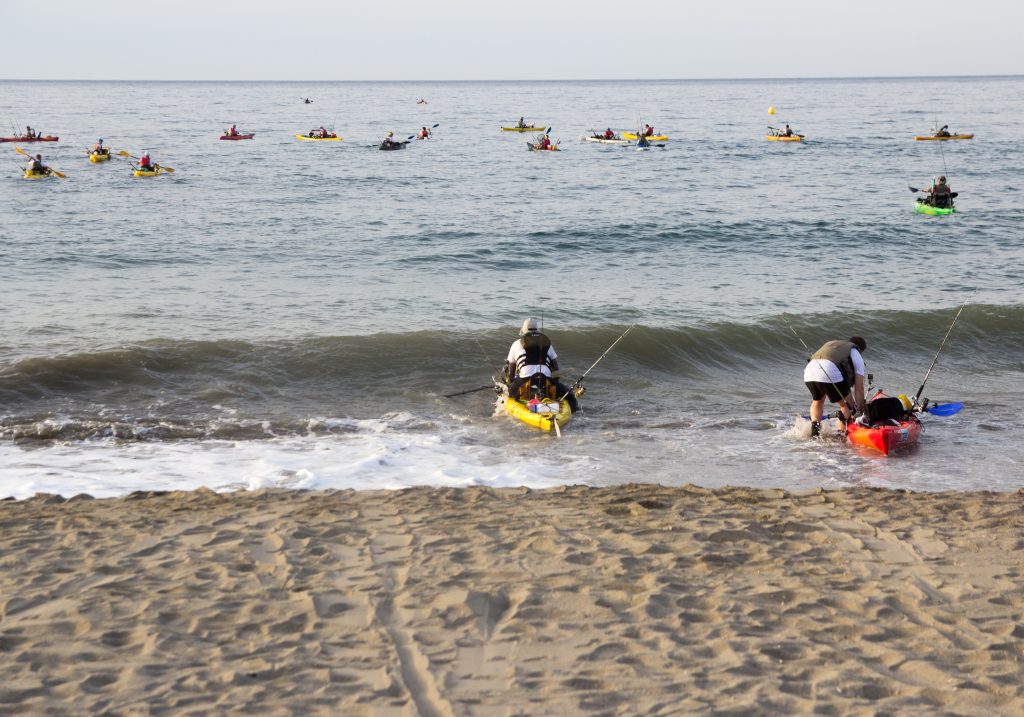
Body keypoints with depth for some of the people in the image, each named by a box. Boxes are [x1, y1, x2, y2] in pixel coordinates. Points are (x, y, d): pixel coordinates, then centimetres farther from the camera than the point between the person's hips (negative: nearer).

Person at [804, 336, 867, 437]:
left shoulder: (830, 344, 40)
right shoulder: (856, 356, 24)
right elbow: (859, 388, 18)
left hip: (809, 372, 5)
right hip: (831, 375, -5)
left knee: (818, 400, 32)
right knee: (846, 405, 17)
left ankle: (814, 427, 17)